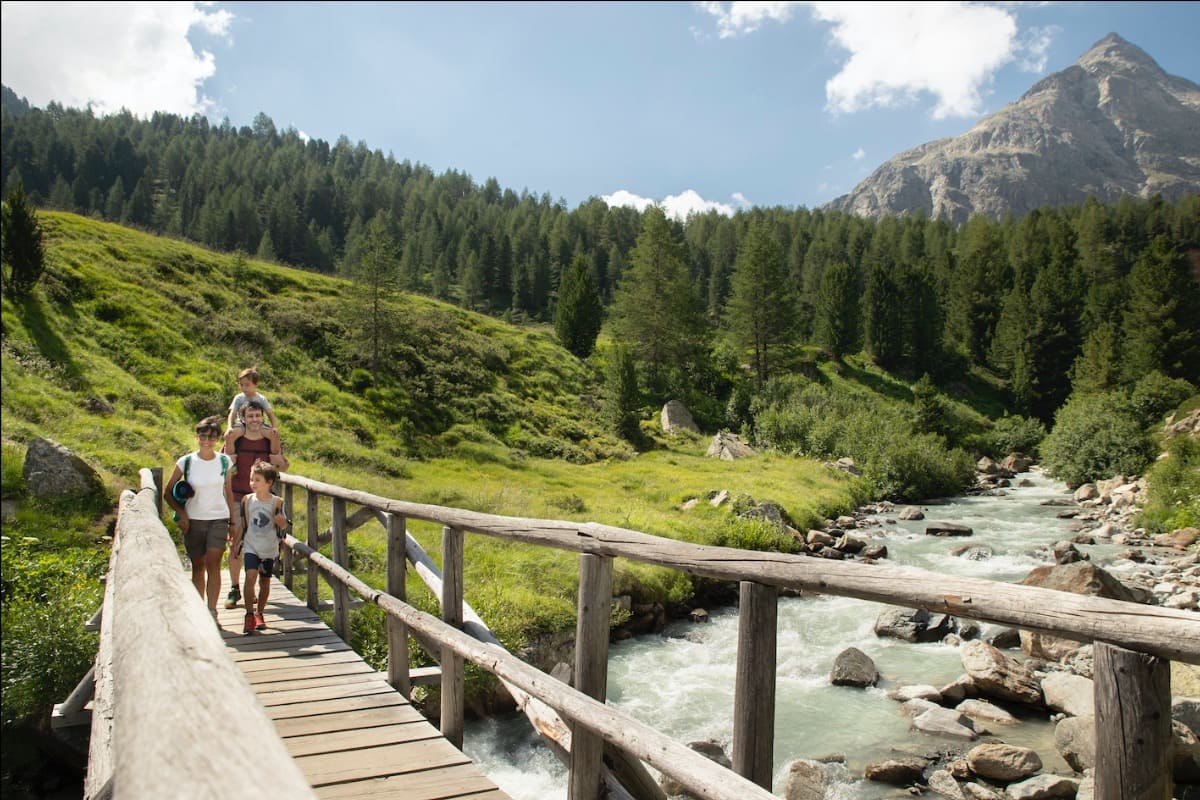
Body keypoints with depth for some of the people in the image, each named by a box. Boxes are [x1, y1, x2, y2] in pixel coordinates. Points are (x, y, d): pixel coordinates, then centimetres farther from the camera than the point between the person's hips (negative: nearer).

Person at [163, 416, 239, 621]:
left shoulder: (224, 462, 0)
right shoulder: (185, 462, -3)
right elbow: (167, 492, 5)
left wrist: (233, 521, 9)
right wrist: (181, 513, -7)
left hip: (218, 519, -1)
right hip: (193, 520, 1)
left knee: (213, 564, -13)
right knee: (197, 566, 10)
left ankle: (212, 612, -14)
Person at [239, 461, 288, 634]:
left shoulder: (277, 502, -6)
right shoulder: (247, 500, -2)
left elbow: (284, 526, -1)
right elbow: (243, 525, 7)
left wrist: (281, 520, -22)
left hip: (270, 549, 0)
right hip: (251, 546, 0)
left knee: (265, 581, 10)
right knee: (250, 575, -19)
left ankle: (259, 614, 28)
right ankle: (249, 615, -13)